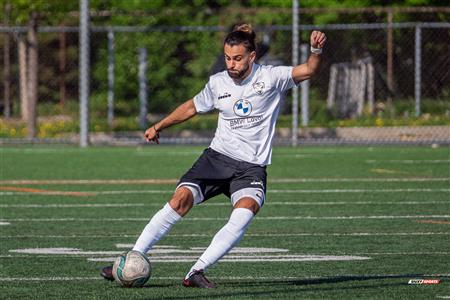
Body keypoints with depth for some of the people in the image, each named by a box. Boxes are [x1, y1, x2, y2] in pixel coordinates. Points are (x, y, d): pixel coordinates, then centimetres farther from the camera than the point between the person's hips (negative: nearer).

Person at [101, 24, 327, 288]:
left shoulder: (270, 78, -4)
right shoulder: (218, 83, 6)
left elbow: (308, 70, -16)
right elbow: (193, 107, 24)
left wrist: (316, 51, -36)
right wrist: (159, 126, 26)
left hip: (252, 167, -2)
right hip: (217, 157, 2)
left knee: (245, 213, -30)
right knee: (180, 201, -18)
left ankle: (197, 272, -27)